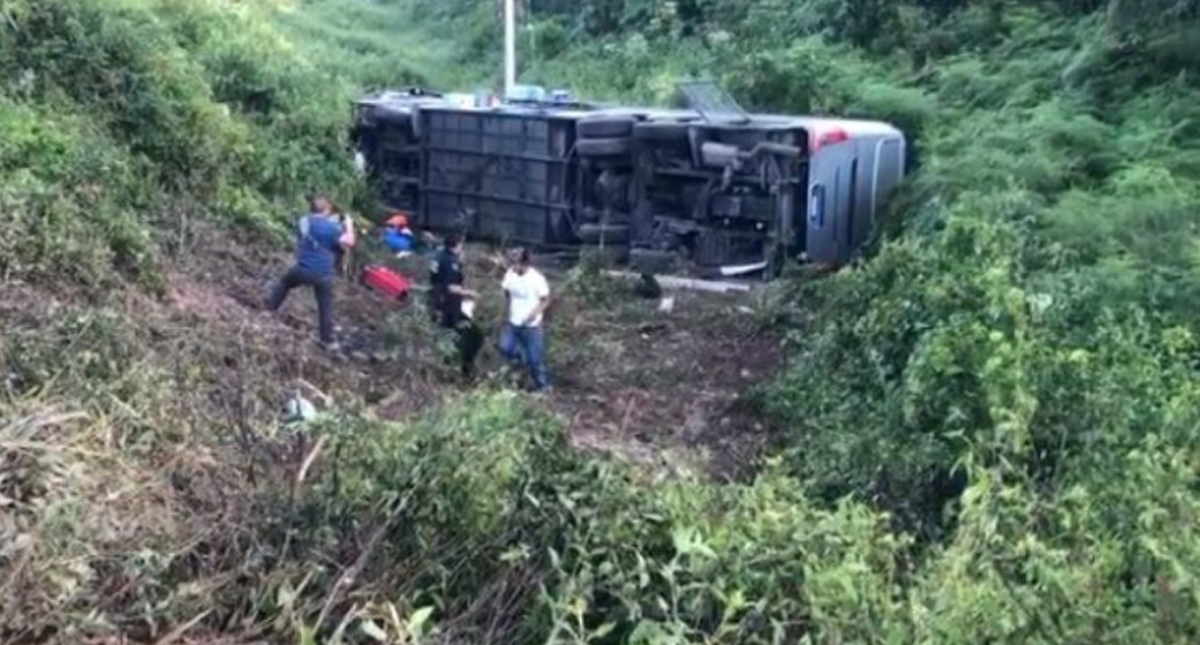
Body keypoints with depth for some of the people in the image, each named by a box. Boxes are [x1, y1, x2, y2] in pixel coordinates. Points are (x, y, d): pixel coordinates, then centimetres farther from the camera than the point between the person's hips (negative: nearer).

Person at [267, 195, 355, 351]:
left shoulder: (302, 221, 4)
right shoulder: (331, 227, -12)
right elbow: (348, 243, -22)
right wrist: (349, 227, -3)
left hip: (302, 269, 3)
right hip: (323, 274, -3)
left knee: (284, 283, 33)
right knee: (325, 307, 8)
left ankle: (270, 309, 38)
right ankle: (329, 340, 12)